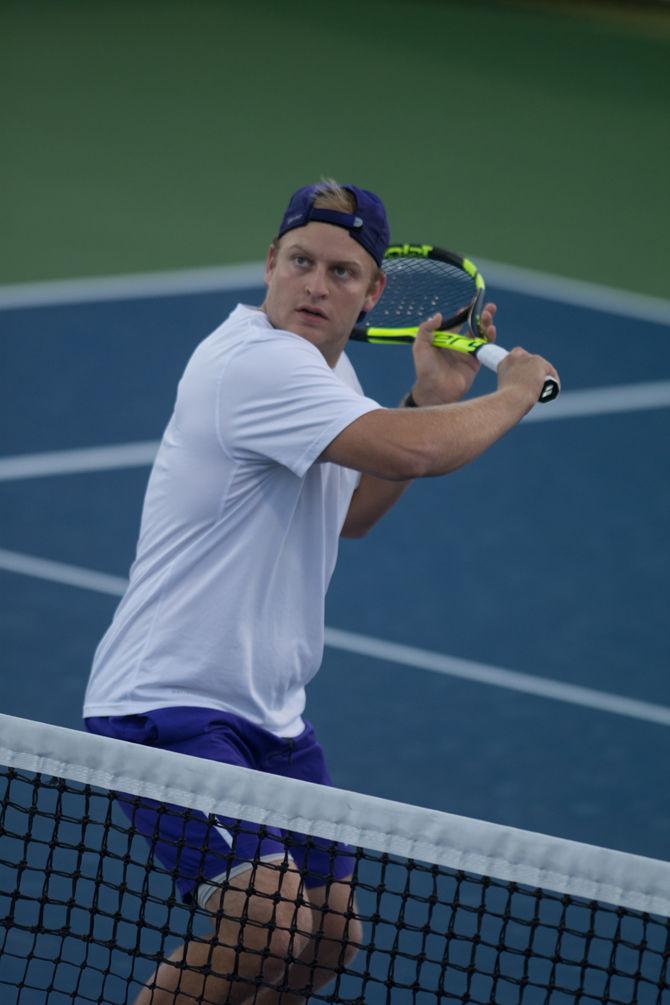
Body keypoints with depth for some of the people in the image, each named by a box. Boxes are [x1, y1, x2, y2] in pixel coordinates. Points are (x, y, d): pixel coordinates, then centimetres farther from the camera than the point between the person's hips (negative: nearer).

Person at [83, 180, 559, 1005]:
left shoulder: (325, 368, 11)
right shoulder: (260, 361, -22)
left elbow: (347, 514, 26)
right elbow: (416, 451, -32)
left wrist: (433, 398, 15)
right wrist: (515, 390, -13)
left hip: (269, 718, 10)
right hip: (168, 703, -10)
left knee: (331, 937, 13)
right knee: (271, 920, -26)